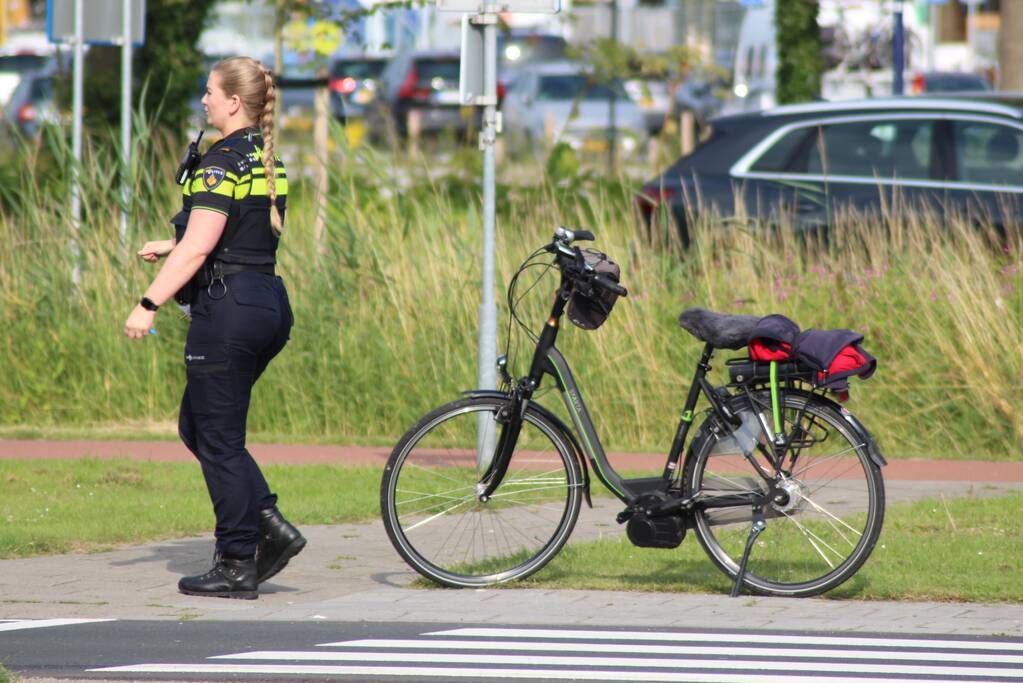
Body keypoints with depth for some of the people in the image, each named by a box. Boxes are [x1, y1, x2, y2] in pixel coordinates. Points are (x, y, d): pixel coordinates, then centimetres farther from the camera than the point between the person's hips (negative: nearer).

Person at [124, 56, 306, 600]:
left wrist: (149, 304, -16)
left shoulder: (223, 162, -14)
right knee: (197, 426, 18)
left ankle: (237, 565, 3)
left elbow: (198, 249, -19)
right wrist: (172, 246, 26)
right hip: (269, 305, 9)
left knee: (218, 439, 0)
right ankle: (270, 525, 8)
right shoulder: (268, 160, 14)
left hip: (228, 308, -9)